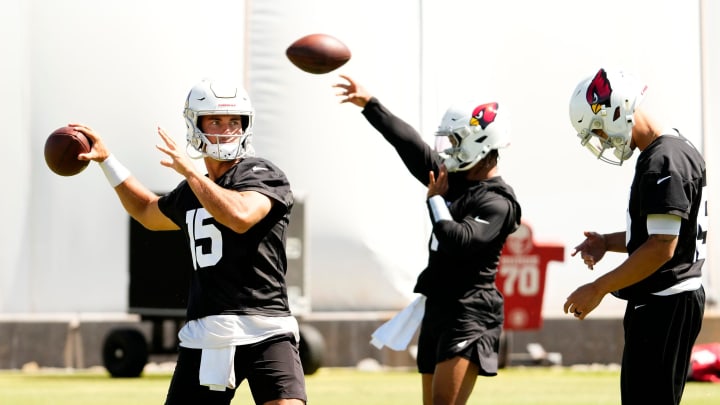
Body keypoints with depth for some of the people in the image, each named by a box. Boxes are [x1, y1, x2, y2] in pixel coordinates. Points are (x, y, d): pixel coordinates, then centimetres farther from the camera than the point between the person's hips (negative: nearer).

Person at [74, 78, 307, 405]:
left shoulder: (262, 176, -3)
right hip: (203, 336, 6)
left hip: (263, 332, -6)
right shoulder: (190, 193, 18)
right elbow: (148, 212, 40)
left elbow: (240, 216, -25)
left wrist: (190, 171, -15)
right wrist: (105, 159, 36)